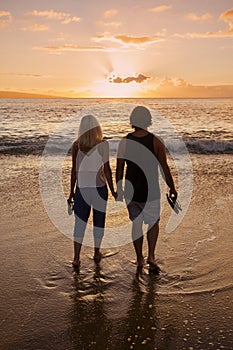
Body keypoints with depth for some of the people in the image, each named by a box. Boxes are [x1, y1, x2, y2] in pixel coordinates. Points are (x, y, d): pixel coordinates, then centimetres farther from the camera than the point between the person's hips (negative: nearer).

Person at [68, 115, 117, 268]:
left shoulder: (76, 145, 0)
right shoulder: (103, 144, -6)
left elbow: (74, 170, 3)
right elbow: (106, 169, -6)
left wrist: (72, 191, 12)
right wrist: (112, 190, 3)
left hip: (81, 188, 1)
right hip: (99, 187, -1)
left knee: (80, 222, 6)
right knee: (99, 220, 16)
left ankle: (76, 258, 2)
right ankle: (97, 253, 28)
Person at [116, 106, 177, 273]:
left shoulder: (124, 142, -4)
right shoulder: (156, 142, -9)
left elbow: (119, 169, -1)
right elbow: (165, 168, -7)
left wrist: (119, 190, 11)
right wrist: (172, 188, 5)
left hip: (131, 190, 2)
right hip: (151, 191, -2)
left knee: (136, 223, 16)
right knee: (153, 222, 17)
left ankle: (140, 259, 23)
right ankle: (151, 255, 3)